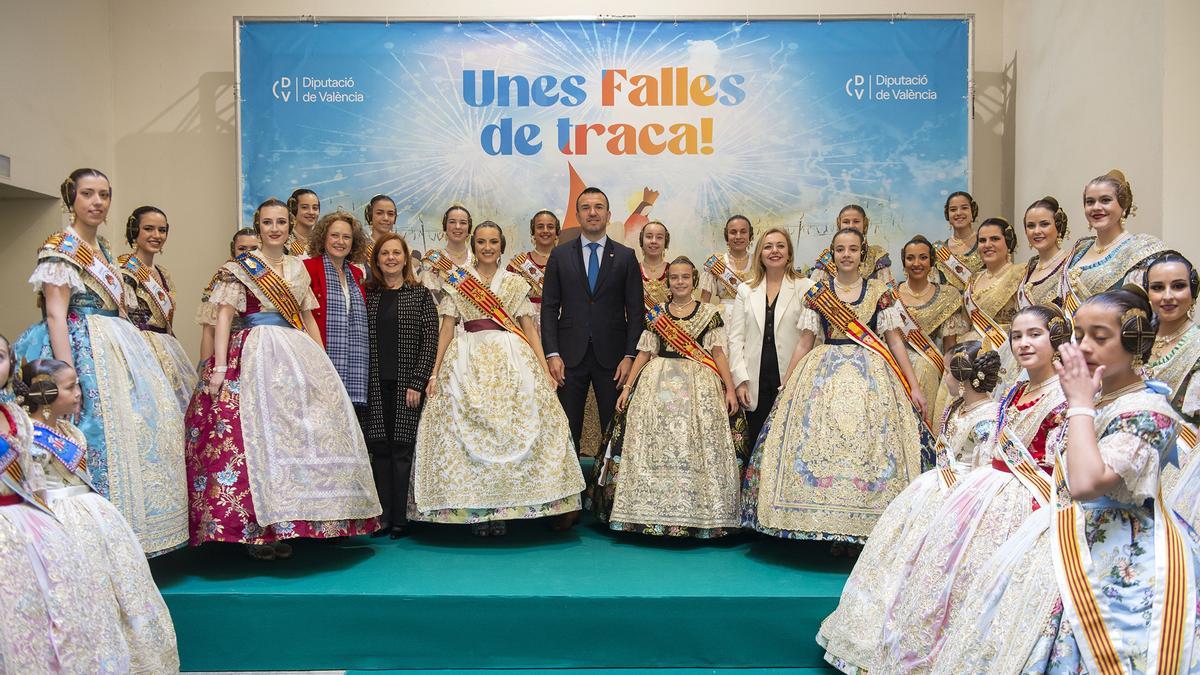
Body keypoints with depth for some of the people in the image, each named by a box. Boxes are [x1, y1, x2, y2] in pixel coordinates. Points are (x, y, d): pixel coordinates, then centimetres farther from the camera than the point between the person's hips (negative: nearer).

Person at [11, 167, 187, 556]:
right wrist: (68, 374, -23)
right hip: (83, 350, -9)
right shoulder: (60, 248, -7)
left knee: (134, 428, 6)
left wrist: (132, 355, 17)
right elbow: (56, 316, -15)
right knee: (96, 433, -11)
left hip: (116, 349, 9)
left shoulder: (103, 248, 17)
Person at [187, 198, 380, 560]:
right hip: (255, 355, -5)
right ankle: (253, 529, -3)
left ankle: (280, 528, 10)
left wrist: (322, 362, 12)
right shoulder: (240, 267, 3)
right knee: (255, 432, -12)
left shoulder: (298, 268, 18)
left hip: (298, 356, 5)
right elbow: (223, 316, -5)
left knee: (300, 432, 1)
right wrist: (218, 368, -15)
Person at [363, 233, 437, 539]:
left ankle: (400, 518, 6)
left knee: (402, 450, -1)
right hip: (376, 385, 3)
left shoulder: (420, 295, 2)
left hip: (407, 384, -3)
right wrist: (363, 381, 1)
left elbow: (430, 341, -3)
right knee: (380, 450, 4)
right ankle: (384, 516, 12)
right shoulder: (368, 295, 10)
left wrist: (417, 383, -10)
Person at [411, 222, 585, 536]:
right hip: (468, 364, 0)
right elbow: (447, 328, 6)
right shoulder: (457, 282, 10)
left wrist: (545, 370, -1)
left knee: (511, 430, -3)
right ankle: (475, 510, 6)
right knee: (468, 433, -3)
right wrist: (435, 372, -2)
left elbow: (529, 328, 8)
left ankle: (503, 510, 6)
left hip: (512, 362, 1)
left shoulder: (515, 283, 11)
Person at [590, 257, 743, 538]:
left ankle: (697, 513, 5)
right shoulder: (655, 314, 9)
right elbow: (644, 353, 9)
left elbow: (718, 353, 4)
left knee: (698, 450, -4)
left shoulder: (709, 313, 6)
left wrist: (730, 389, -3)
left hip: (699, 387, -1)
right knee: (653, 447, -2)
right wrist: (627, 387, 3)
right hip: (659, 385, 1)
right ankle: (653, 512, 6)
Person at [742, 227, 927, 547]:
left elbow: (895, 341, 7)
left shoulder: (879, 291, 7)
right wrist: (785, 386, 5)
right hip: (824, 375, 1)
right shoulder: (817, 293, 8)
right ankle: (835, 535, 4)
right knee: (821, 444, -6)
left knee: (869, 445, -7)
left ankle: (867, 530, 2)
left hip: (872, 376, 0)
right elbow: (804, 343, 9)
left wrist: (913, 386, 2)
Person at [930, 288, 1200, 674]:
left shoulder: (1148, 410, -18)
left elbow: (1086, 482, -33)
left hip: (1117, 561, -9)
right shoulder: (1098, 395, 8)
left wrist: (1080, 404, -24)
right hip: (1073, 537, 9)